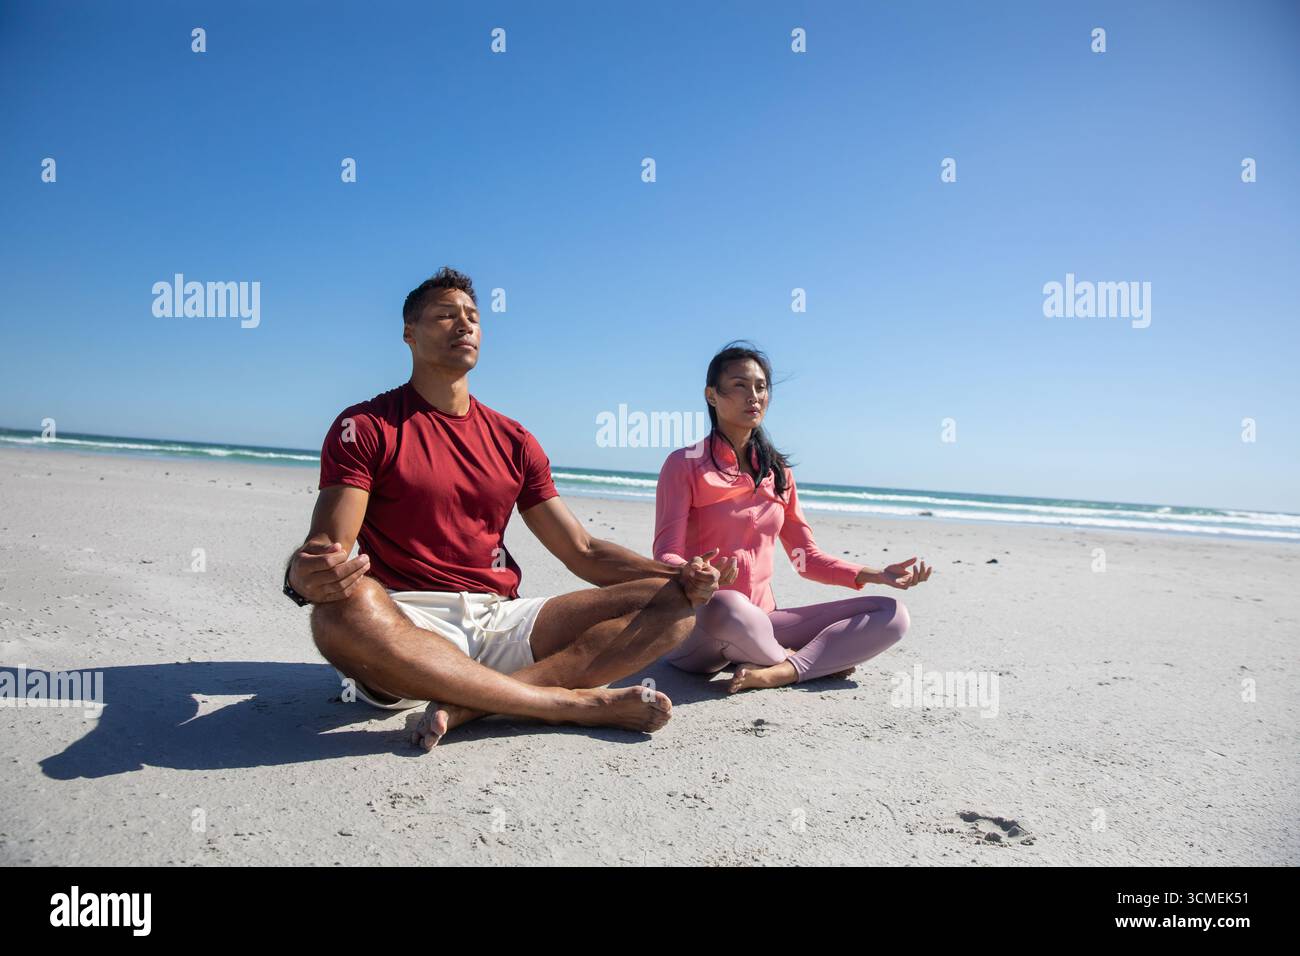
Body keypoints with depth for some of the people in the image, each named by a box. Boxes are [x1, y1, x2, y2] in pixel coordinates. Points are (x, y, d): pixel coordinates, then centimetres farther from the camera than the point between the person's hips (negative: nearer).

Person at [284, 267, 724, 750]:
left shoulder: (514, 440, 17)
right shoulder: (365, 427, 5)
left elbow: (584, 552, 14)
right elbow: (326, 546, -7)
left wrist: (677, 574, -1)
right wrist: (304, 574, -33)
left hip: (503, 620, 5)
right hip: (409, 625, -4)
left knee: (673, 602, -10)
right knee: (346, 606, -39)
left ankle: (470, 705, -27)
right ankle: (579, 703, -28)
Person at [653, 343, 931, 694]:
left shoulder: (777, 471, 12)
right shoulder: (684, 464, -4)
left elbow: (807, 558, 14)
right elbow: (666, 556, -13)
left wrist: (879, 575, 1)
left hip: (760, 624, 5)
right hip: (695, 625, -5)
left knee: (892, 614, -8)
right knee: (725, 607, -42)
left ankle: (778, 673, -25)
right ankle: (804, 659, -11)